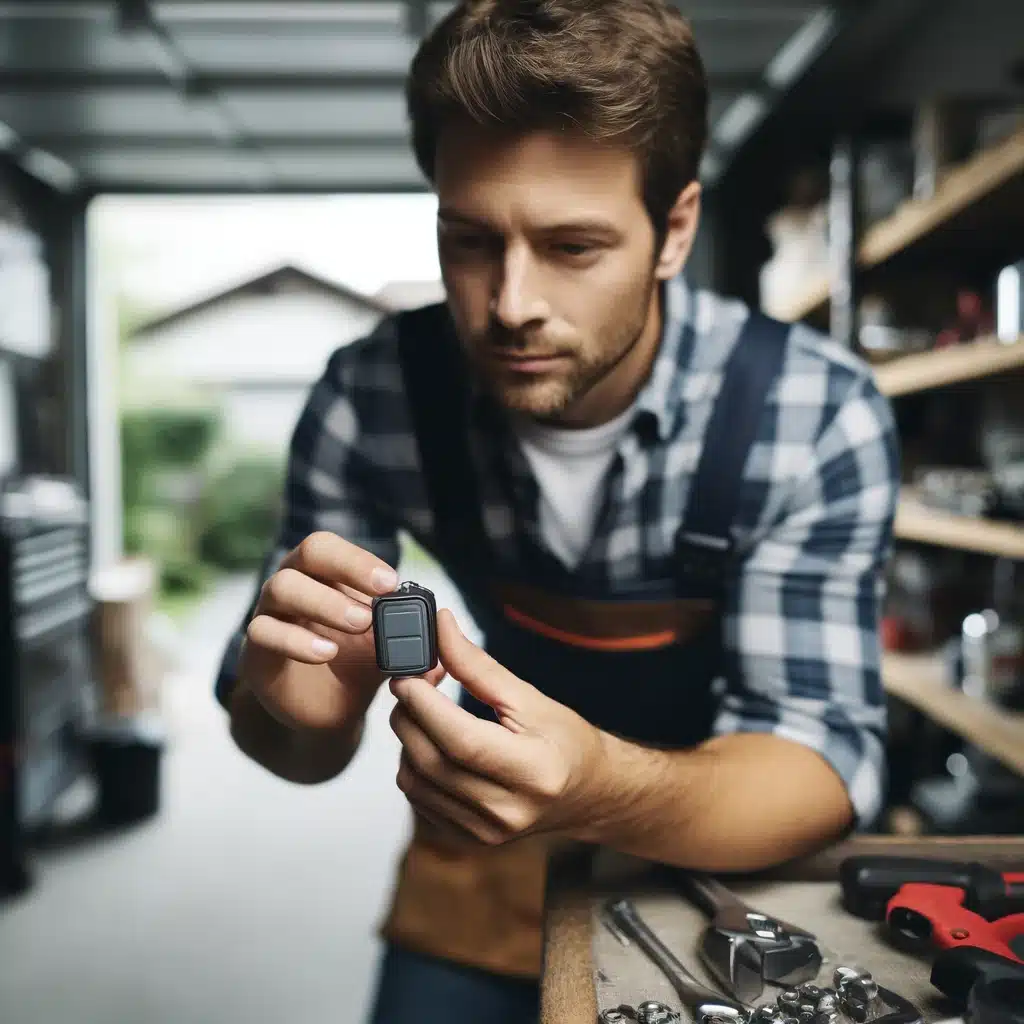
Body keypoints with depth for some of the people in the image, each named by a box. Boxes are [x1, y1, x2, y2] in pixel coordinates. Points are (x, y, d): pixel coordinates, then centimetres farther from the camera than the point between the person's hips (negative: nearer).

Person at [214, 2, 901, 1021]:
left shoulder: (816, 415, -27)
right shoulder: (370, 396, -22)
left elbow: (825, 756, -27)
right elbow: (303, 746, -15)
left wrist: (606, 789, -48)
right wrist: (298, 705, -40)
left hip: (731, 858, -1)